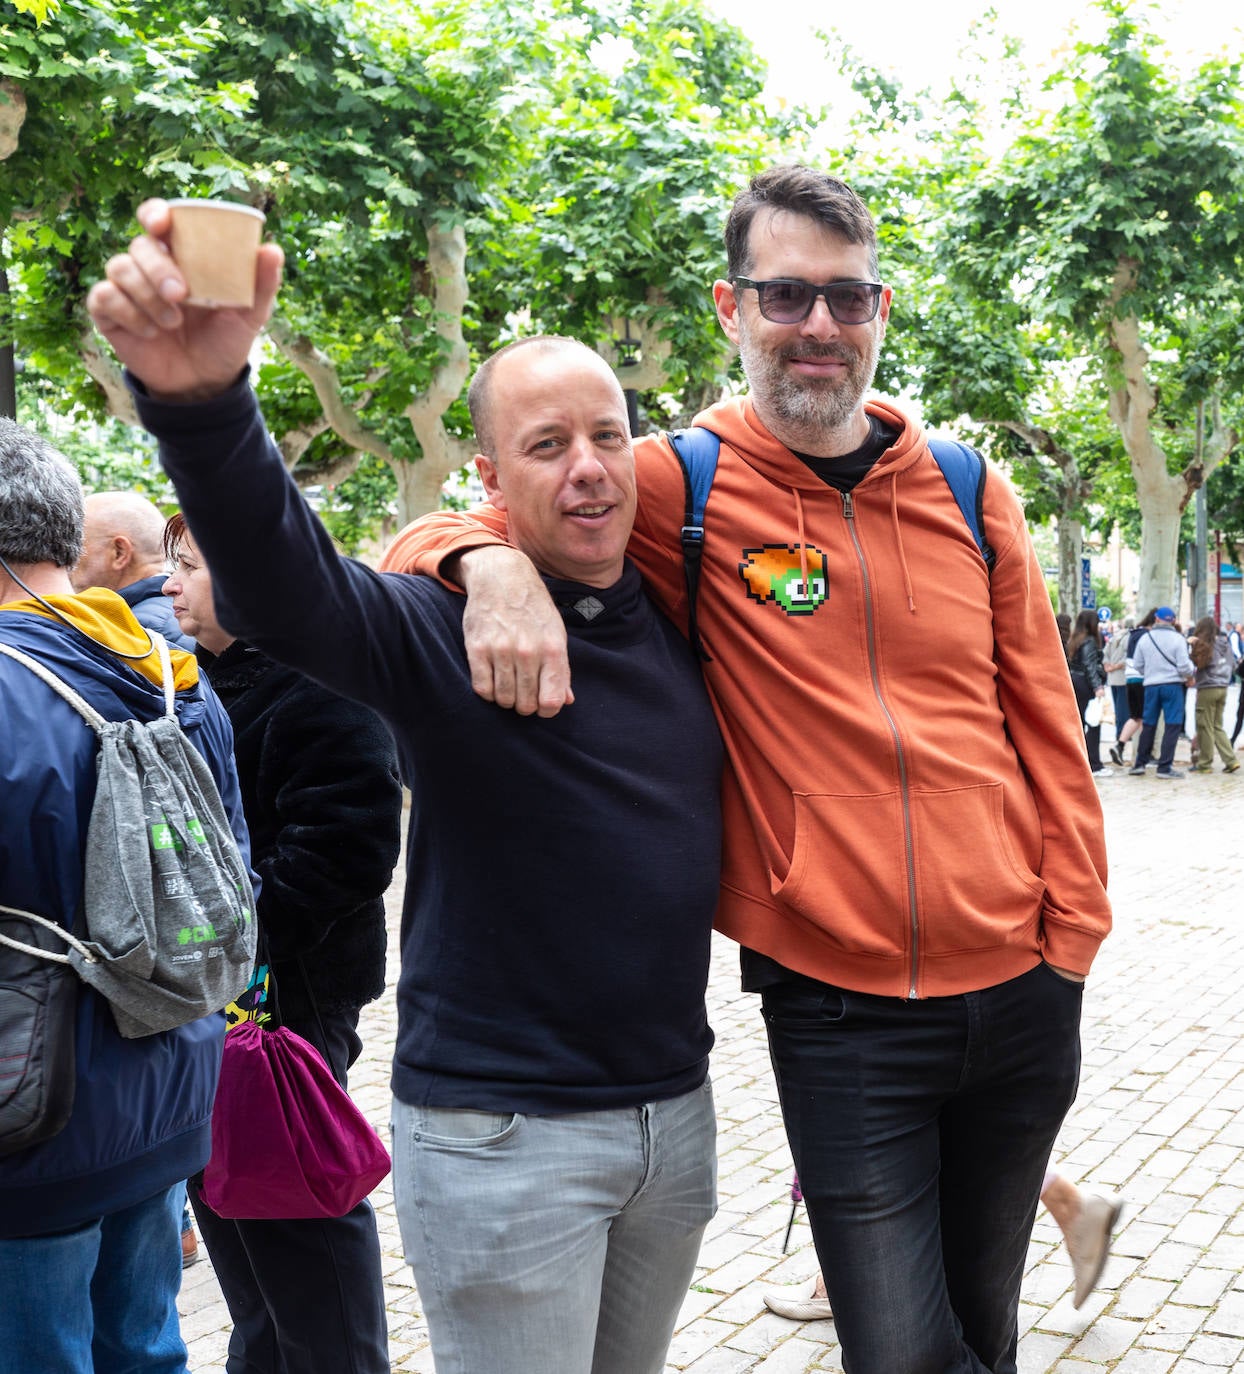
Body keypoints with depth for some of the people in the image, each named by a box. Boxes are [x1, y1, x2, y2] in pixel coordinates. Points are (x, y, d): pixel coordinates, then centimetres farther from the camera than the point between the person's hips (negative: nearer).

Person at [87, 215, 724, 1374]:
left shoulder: (678, 627, 5)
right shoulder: (440, 628, -13)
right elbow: (278, 580, -32)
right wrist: (200, 398, -51)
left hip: (674, 1107, 6)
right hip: (500, 1134, -5)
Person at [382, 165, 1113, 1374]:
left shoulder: (965, 491, 3)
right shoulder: (680, 492, -7)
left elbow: (1044, 723, 8)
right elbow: (428, 540, -5)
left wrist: (1071, 932, 4)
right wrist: (490, 558, -28)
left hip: (1018, 996, 4)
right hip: (839, 1013, -4)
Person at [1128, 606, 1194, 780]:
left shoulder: (1144, 638, 2)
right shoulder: (1177, 639, -8)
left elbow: (1138, 665, 7)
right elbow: (1184, 665, -10)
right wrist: (1190, 677, 10)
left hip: (1151, 686, 4)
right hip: (1172, 685, -4)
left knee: (1149, 725, 14)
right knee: (1172, 726, 0)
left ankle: (1140, 764, 18)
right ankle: (1165, 767, -3)